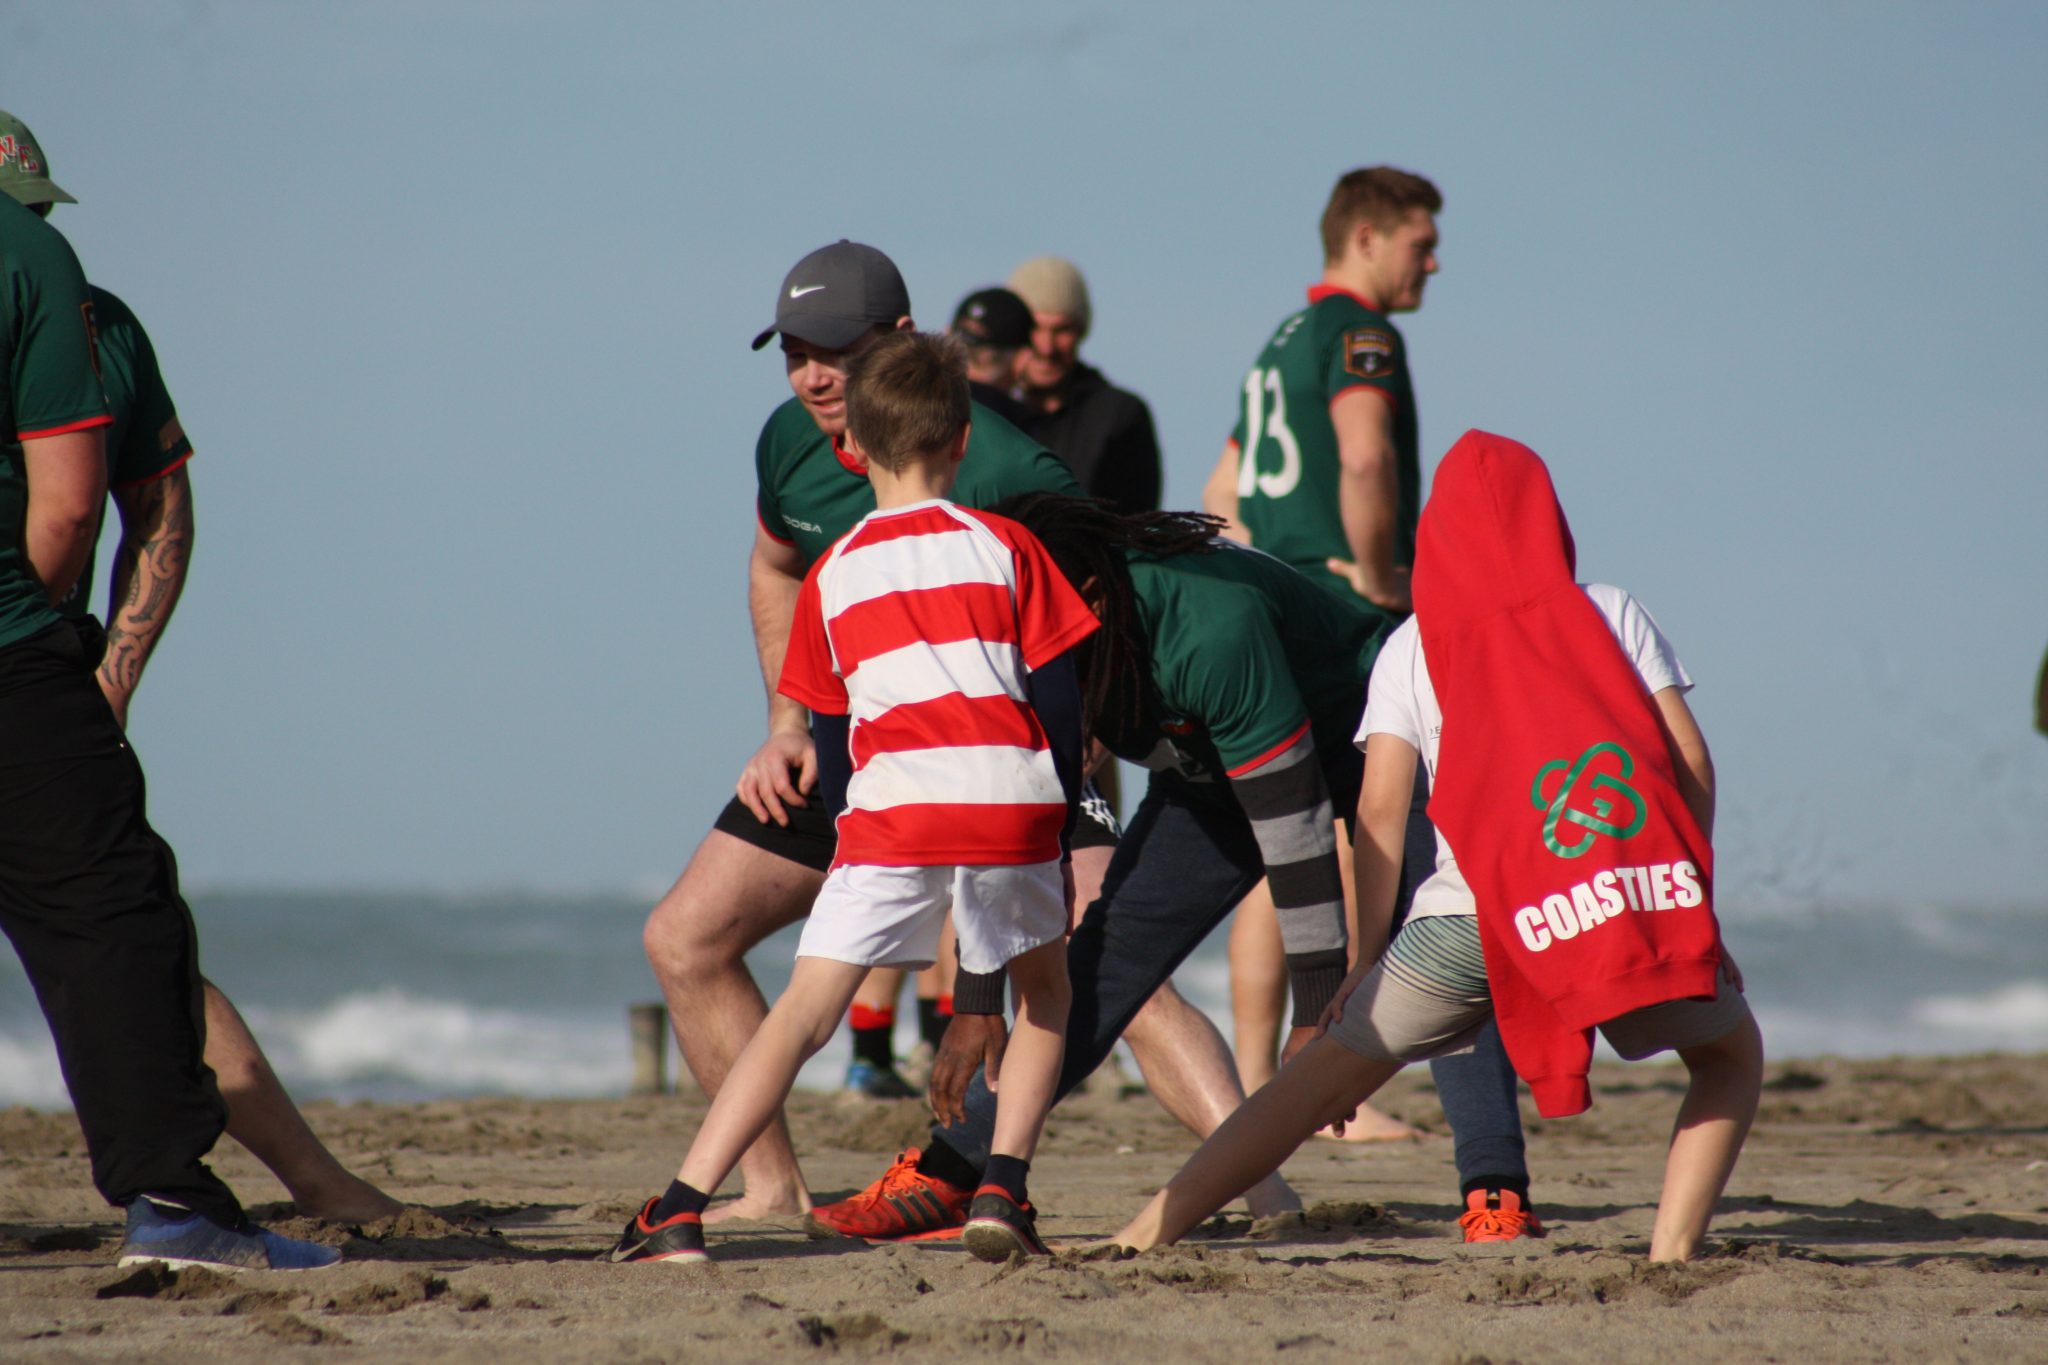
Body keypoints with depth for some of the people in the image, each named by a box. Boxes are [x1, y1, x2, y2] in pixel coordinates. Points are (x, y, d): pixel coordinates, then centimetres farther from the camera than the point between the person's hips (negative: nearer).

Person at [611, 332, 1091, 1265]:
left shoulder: (832, 575, 16)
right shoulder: (1004, 547, 12)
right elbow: (1058, 697, 10)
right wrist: (1059, 817, 19)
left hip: (891, 805, 0)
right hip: (1012, 799, 0)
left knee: (804, 1011, -1)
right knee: (1046, 995, 23)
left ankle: (681, 1211, -12)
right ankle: (1002, 1190, 8)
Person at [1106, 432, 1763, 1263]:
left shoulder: (1414, 644, 17)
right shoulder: (1611, 613, 18)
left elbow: (1381, 806, 7)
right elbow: (1691, 762, 10)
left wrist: (1366, 961, 9)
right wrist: (1695, 896, 18)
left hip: (1472, 908, 0)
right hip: (1638, 891, 0)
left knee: (1331, 1068, 9)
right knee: (1731, 1058, 24)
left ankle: (1144, 1237, 2)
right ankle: (1672, 1250, 5)